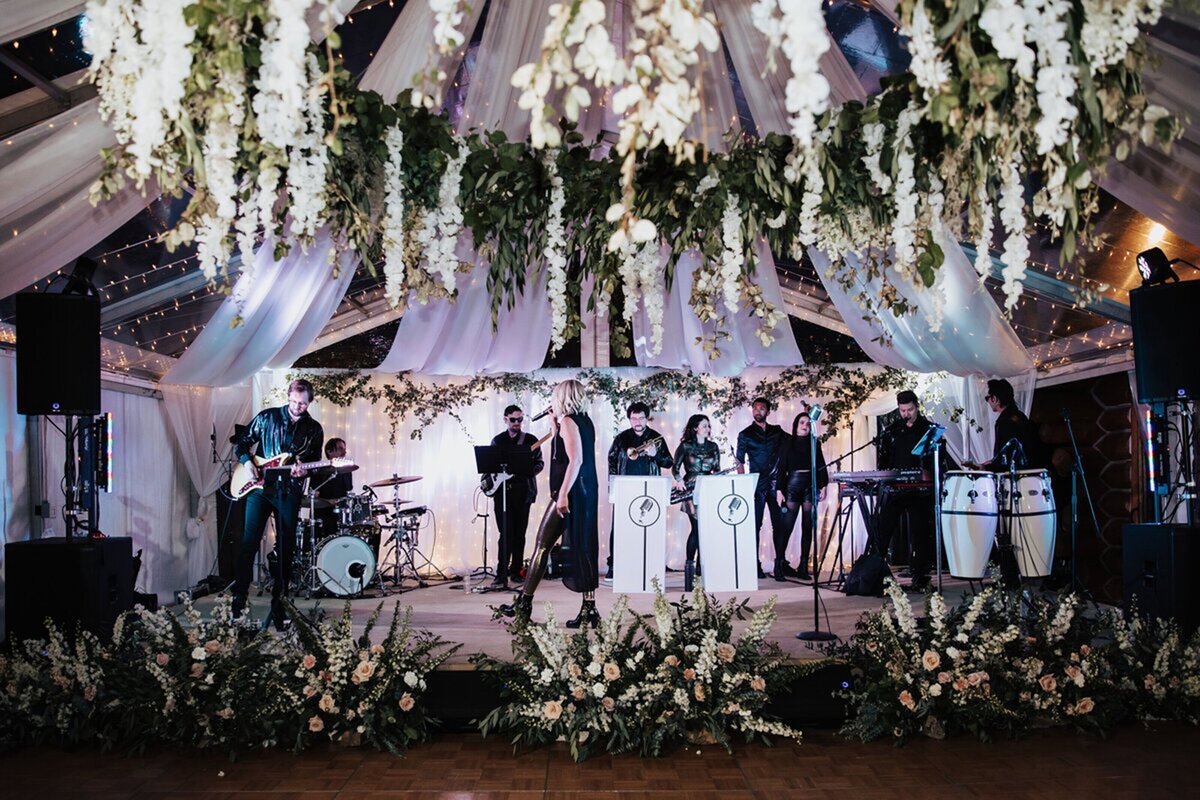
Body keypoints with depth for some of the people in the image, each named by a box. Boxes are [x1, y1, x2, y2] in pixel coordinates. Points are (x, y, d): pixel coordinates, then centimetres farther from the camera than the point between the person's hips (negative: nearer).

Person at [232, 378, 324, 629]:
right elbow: (243, 443, 11)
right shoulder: (267, 417, 4)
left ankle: (278, 600, 13)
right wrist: (247, 461, -7)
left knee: (286, 549, 3)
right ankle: (239, 598, 3)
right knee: (249, 542, -5)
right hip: (260, 486, -1)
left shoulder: (314, 429, 6)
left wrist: (303, 471, -14)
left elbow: (316, 463, 7)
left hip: (289, 493, 1)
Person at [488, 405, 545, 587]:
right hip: (503, 491, 0)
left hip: (523, 491, 1)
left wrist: (530, 470, -12)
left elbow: (539, 462, 7)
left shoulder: (530, 440, 8)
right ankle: (502, 574, -7)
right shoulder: (497, 440, 11)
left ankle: (516, 571, 14)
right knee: (506, 533, -7)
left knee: (519, 533, 5)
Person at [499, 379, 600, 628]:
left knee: (542, 545, -1)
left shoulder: (568, 421, -10)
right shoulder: (585, 421, 15)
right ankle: (589, 609, 5)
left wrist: (563, 494, -26)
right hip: (586, 493, 9)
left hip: (570, 493, -9)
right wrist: (554, 421, 23)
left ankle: (524, 604, 6)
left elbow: (575, 460, -21)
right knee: (582, 548, 7)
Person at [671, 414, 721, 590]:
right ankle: (689, 564, -6)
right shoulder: (685, 446, 2)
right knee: (697, 526, -12)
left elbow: (716, 469, 13)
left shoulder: (713, 447, 13)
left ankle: (700, 564, 7)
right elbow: (675, 467, 2)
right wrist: (679, 480, -14)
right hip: (691, 490, -4)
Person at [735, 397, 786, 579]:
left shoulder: (777, 431, 13)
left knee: (780, 523, 3)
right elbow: (739, 462, 4)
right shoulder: (745, 434, 5)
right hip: (757, 485, -3)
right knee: (755, 525, -2)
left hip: (776, 482, 3)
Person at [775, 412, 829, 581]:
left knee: (807, 527, 3)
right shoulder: (788, 444, 6)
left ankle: (803, 566, 7)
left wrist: (823, 486, -1)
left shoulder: (814, 443, 11)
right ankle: (779, 564, -4)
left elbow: (821, 466, 10)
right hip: (792, 486, -2)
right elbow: (781, 468, 3)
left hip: (810, 486, 2)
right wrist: (779, 490, -4)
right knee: (787, 526, -8)